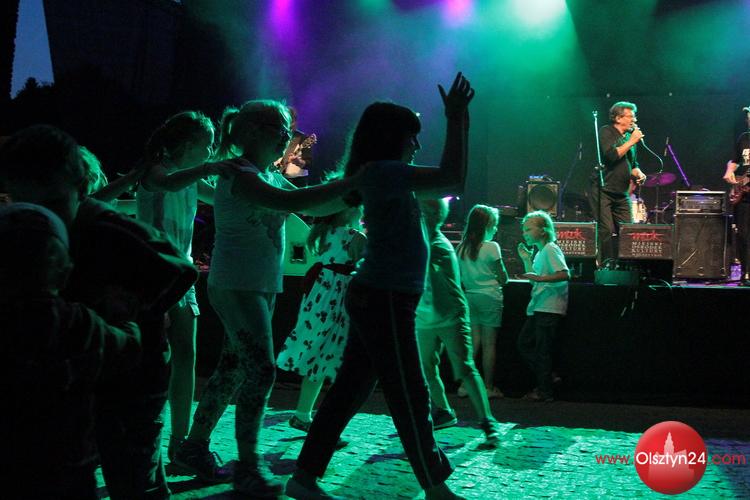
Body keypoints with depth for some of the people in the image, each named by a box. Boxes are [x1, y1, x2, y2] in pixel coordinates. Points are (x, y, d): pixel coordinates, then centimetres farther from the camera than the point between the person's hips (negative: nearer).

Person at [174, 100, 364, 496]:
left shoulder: (270, 176, 15)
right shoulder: (238, 173, -13)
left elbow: (312, 209, 16)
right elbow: (290, 202, -28)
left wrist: (353, 192, 0)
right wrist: (353, 182, -29)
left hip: (262, 286, 9)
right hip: (236, 285, -9)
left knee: (233, 370, 12)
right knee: (261, 370, -9)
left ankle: (195, 447, 23)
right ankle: (248, 466, 0)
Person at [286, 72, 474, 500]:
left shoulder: (386, 177, 17)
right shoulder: (383, 171, -13)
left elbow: (447, 183, 22)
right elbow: (453, 179, -21)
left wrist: (460, 125, 19)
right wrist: (456, 120, -14)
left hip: (375, 298, 10)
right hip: (385, 300, -10)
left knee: (351, 391, 11)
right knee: (410, 398, 0)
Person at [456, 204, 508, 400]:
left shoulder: (462, 247, 4)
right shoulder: (491, 247, -11)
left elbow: (461, 276, 9)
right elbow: (503, 279, -7)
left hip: (469, 296, 5)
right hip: (490, 297, -5)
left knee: (473, 342, 10)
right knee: (489, 344, 2)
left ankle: (465, 384, 8)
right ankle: (489, 387, 7)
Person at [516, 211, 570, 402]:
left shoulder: (550, 249, -11)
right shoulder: (540, 251, 18)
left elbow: (565, 274, -23)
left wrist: (540, 278, -29)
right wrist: (526, 258, 16)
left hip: (549, 309, -10)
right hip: (538, 308, 10)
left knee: (542, 350, -4)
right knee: (524, 344, 12)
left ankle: (545, 392, 4)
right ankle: (547, 378, 18)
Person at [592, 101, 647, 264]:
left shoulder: (629, 136, 17)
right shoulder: (606, 132, -4)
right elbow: (611, 155, -20)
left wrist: (638, 173, 5)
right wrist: (631, 141, -12)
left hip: (622, 193, 7)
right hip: (603, 191, -7)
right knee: (606, 230, -12)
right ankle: (606, 266, -5)